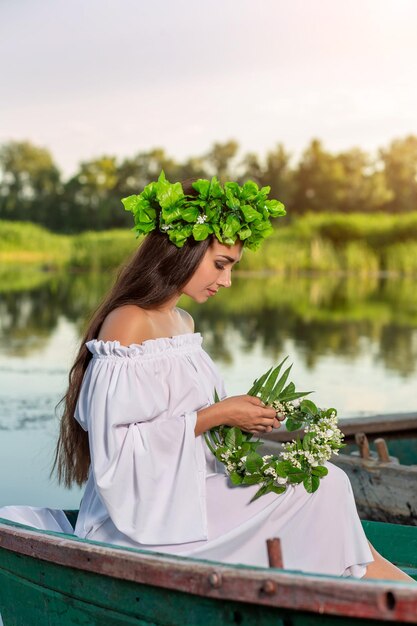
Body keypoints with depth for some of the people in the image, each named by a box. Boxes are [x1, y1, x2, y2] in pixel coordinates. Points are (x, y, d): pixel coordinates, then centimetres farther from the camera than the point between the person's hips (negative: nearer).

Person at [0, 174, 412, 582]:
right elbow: (119, 447, -20)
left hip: (187, 495, 8)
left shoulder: (183, 322, 13)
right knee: (324, 489, -14)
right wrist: (216, 414, -16)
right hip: (142, 519, -8)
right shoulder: (128, 325, -15)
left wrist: (239, 415, 2)